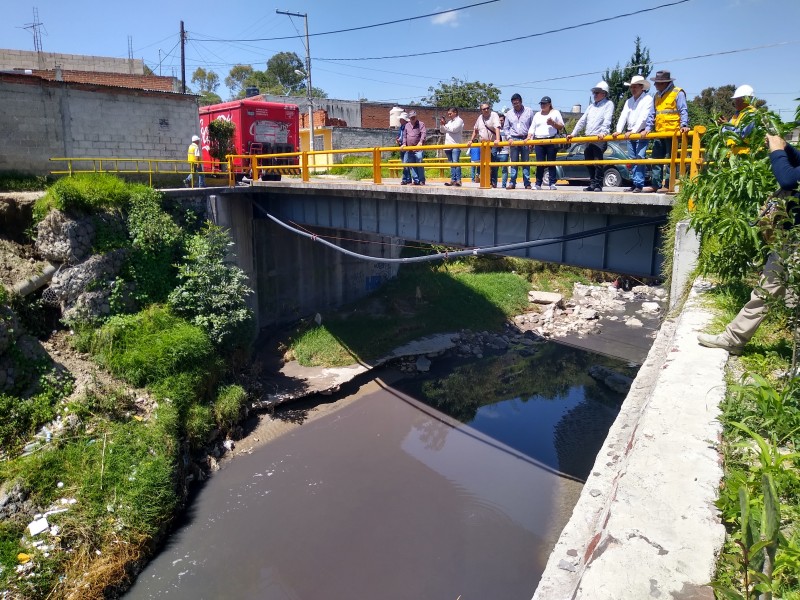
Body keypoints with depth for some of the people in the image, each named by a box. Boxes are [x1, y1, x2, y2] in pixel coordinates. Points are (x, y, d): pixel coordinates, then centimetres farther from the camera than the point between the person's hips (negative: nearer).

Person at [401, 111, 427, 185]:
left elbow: (424, 133, -11)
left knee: (419, 164, -11)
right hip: (409, 149, 6)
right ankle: (416, 180, 9)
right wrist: (404, 143, 7)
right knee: (412, 165, 4)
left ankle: (422, 180, -6)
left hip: (418, 149, -5)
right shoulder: (407, 125, 17)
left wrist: (420, 142, -25)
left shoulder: (421, 124, 2)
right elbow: (404, 135, 22)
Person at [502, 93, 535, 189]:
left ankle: (527, 183, 2)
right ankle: (512, 183, 4)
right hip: (514, 140, 2)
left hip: (525, 140, -2)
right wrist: (509, 137, -1)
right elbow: (506, 128, 16)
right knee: (513, 163, 2)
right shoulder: (509, 114, 12)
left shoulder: (529, 111, 5)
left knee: (526, 163, -1)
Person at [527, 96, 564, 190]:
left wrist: (553, 123, -11)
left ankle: (552, 183, -3)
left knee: (551, 163, -4)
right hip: (539, 141, 3)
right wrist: (529, 137, -1)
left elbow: (561, 127, 7)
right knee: (539, 164, -1)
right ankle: (538, 184, 1)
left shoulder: (555, 113, 10)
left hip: (551, 141, -3)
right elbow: (532, 128, 16)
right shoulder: (537, 115, 20)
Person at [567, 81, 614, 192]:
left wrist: (603, 132, -26)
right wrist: (573, 133, 14)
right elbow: (582, 120, 22)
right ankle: (592, 184, 15)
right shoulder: (591, 106, 24)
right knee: (589, 162, 7)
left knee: (598, 162, -11)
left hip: (600, 139, -7)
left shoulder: (608, 104, 4)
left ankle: (598, 185, -6)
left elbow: (607, 120, -11)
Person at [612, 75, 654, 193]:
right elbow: (623, 116, 8)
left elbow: (643, 117, -14)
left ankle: (639, 184, -14)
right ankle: (634, 184, 10)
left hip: (642, 134, -7)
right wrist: (619, 130, -7)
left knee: (640, 158, -13)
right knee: (632, 159, 6)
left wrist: (633, 131, -22)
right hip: (629, 134, 7)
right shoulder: (629, 101, 18)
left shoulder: (648, 99, -3)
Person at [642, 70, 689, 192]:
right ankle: (655, 184, 10)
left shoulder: (678, 93, -2)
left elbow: (683, 111, -8)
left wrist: (684, 125, -21)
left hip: (672, 132, -7)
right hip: (659, 133, 7)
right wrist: (648, 128, 8)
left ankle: (668, 185, -2)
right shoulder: (657, 95, 18)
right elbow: (652, 114, 19)